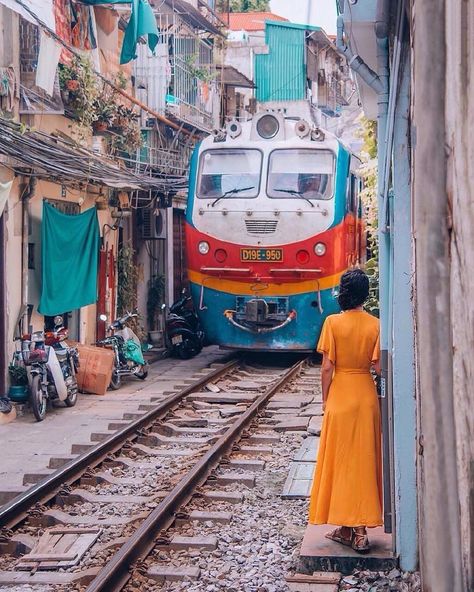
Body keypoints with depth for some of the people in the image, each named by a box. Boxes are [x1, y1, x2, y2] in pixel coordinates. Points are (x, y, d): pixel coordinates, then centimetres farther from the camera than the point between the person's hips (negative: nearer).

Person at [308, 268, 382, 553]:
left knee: (341, 458, 7)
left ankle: (347, 527, 11)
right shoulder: (375, 324, -3)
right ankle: (360, 529, 10)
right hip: (367, 394, 2)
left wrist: (325, 399, 3)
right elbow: (378, 366, -6)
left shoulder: (333, 322, -9)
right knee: (365, 457, 9)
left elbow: (327, 366, -9)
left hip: (340, 394, -2)